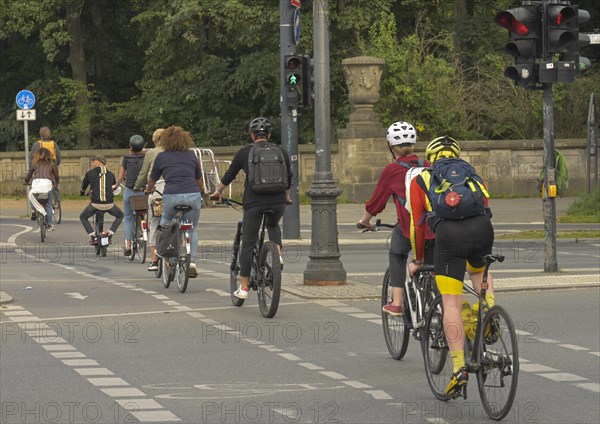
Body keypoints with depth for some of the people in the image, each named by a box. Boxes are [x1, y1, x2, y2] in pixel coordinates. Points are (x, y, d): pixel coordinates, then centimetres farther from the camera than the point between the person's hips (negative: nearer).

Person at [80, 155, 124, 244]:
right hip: (109, 205, 2)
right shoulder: (111, 174, 10)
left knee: (83, 217, 24)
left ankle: (93, 237, 8)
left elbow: (83, 187, 19)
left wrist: (82, 193, 42)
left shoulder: (90, 173, 4)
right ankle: (110, 232, 12)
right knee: (120, 216, 29)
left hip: (95, 204, -2)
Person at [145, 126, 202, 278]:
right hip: (193, 196, 1)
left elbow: (152, 180, 24)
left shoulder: (161, 157, 11)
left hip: (171, 197, -1)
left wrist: (148, 190, 46)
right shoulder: (191, 155, 16)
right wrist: (200, 193, 48)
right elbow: (199, 179, 27)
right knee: (192, 229, 17)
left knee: (165, 222, 27)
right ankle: (192, 262, 4)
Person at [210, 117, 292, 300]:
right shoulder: (281, 152, 11)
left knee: (248, 243, 5)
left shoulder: (244, 152, 5)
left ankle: (244, 287, 5)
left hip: (254, 202, -2)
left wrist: (218, 191, 31)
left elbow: (229, 175, 14)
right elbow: (288, 178, 22)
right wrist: (287, 196, 40)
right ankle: (278, 254, 7)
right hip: (278, 202, 2)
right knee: (273, 225, 33)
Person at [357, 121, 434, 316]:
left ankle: (396, 303, 17)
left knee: (397, 256, 24)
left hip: (409, 227, -3)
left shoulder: (391, 170, 3)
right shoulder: (426, 166, 14)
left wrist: (365, 221, 29)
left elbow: (376, 200, 11)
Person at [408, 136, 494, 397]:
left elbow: (417, 224, 23)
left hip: (449, 233, -3)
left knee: (451, 304, 0)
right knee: (477, 269, 36)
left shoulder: (421, 180, 24)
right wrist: (481, 249, 50)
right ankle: (490, 309, 10)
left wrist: (418, 260, 34)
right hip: (482, 229, 3)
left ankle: (459, 368, -9)